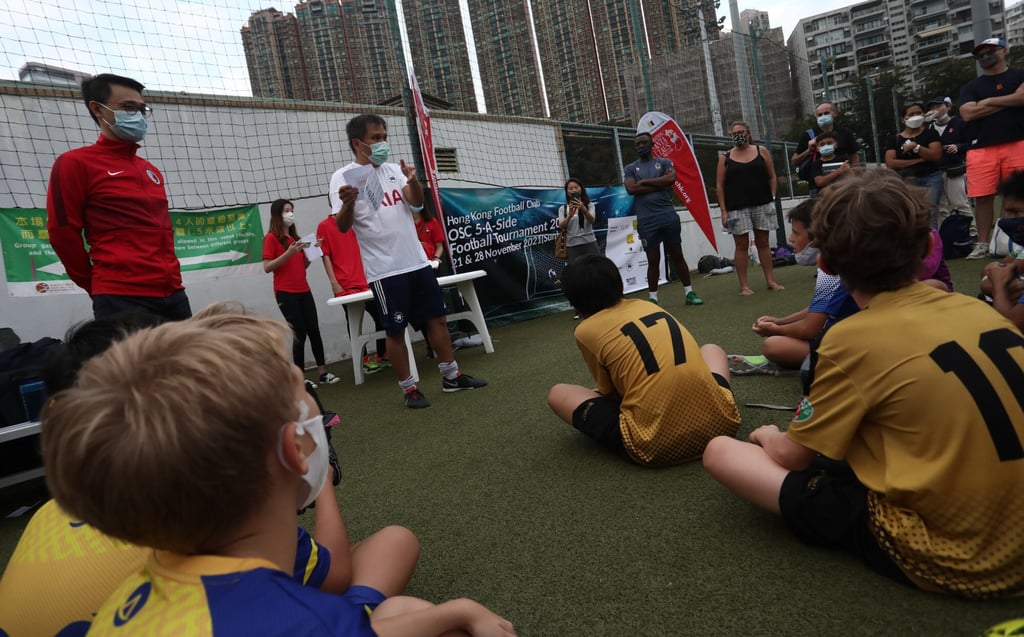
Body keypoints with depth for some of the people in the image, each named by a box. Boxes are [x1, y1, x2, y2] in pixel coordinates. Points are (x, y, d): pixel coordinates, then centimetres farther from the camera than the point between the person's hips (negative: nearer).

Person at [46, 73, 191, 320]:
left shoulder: (151, 171, 21)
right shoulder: (75, 163, 1)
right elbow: (62, 232, -2)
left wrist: (170, 276, 17)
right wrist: (99, 286, 4)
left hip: (172, 293, 7)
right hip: (122, 297, -6)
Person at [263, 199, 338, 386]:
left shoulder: (295, 237, 17)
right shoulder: (271, 238, -3)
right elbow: (267, 267, -12)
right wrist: (289, 253, -21)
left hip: (304, 291, 6)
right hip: (286, 293, -6)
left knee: (314, 331, 3)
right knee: (299, 334, -6)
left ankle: (323, 372, 8)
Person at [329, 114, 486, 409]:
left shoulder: (393, 170, 10)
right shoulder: (344, 177, -5)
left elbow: (417, 202, -2)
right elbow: (341, 226, -12)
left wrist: (413, 180, -23)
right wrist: (347, 204, -34)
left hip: (417, 261, 6)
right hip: (385, 270, -5)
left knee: (437, 319, 10)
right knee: (395, 330, 0)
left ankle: (451, 376, 23)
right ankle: (409, 389, 14)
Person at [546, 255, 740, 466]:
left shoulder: (586, 330, 2)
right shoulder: (647, 305, 17)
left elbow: (611, 393, 10)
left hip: (655, 446, -5)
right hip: (719, 421, 6)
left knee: (557, 394, 15)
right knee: (711, 350, 37)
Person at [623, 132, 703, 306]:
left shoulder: (664, 162, 10)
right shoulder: (630, 169, 8)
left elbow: (671, 179, -10)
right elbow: (631, 189, -10)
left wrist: (645, 182, -7)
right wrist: (659, 184, -7)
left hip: (668, 215, 1)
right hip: (646, 220, -1)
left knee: (677, 255, 7)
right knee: (653, 260, 4)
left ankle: (689, 292, 15)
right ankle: (653, 298, 11)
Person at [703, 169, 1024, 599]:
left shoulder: (853, 338, -16)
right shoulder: (978, 309, 0)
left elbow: (793, 457, -5)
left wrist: (769, 436, 18)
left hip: (940, 557, -6)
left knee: (720, 451, -6)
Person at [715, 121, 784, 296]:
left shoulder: (761, 151, 9)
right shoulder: (725, 158, 6)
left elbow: (772, 177, 9)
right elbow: (720, 186, 2)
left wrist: (772, 198, -2)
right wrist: (723, 211, -5)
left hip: (762, 205, 1)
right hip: (737, 208, -1)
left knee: (763, 242, 7)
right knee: (742, 245, -1)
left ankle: (770, 280, 13)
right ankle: (743, 285, 3)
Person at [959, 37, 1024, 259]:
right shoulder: (970, 87, 17)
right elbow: (968, 114, 0)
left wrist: (988, 101, 0)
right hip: (981, 149, 1)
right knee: (982, 197, -4)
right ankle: (983, 243, 4)